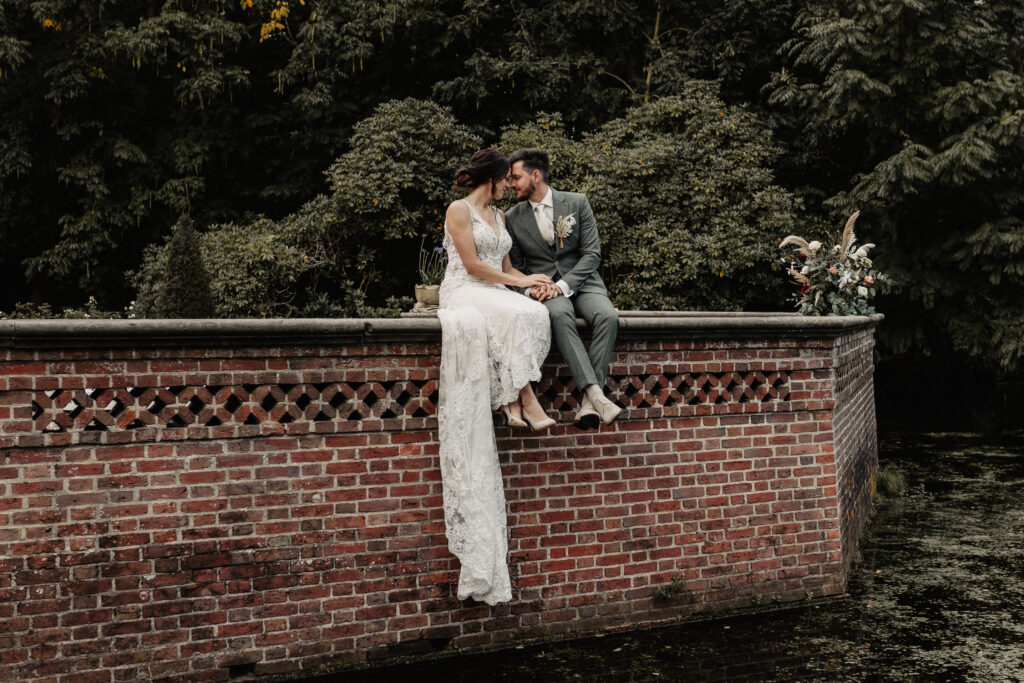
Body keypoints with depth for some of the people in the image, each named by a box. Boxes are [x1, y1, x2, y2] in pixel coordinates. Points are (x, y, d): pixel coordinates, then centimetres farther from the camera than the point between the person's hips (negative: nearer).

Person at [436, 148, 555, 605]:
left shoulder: (498, 216, 25)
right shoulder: (459, 210, 0)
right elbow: (472, 264, -8)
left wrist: (532, 280, 6)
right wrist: (519, 282, -5)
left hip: (496, 292, 7)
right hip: (464, 292, -7)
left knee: (533, 315, -27)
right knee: (517, 315, -36)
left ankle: (514, 402, -32)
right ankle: (527, 400, -36)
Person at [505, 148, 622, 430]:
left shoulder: (577, 202, 3)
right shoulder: (512, 218, 7)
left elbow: (592, 253, -2)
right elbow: (514, 267, 11)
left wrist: (563, 285, -16)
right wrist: (530, 289, -12)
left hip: (580, 281, 1)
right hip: (542, 287, -1)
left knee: (607, 316, -32)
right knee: (559, 315, -37)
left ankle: (588, 403, -35)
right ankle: (596, 394, -44)